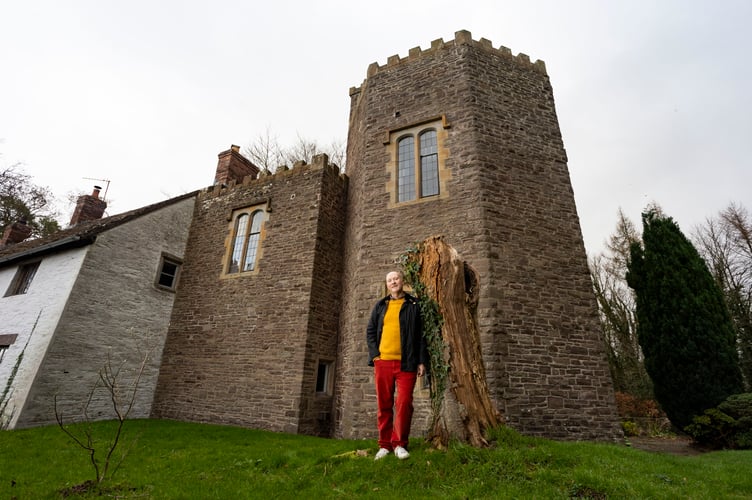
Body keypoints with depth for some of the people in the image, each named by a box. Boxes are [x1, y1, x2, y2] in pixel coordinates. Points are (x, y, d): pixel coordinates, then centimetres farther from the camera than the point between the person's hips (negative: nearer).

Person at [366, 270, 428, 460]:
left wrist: (422, 361, -3)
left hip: (406, 363, -2)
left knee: (404, 404, -2)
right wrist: (375, 355, -1)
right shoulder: (380, 306, 13)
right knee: (384, 405, 8)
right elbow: (370, 331, 12)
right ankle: (385, 444, 21)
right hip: (383, 362, 3)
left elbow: (421, 335, 3)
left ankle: (399, 443, 14)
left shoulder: (413, 305, 7)